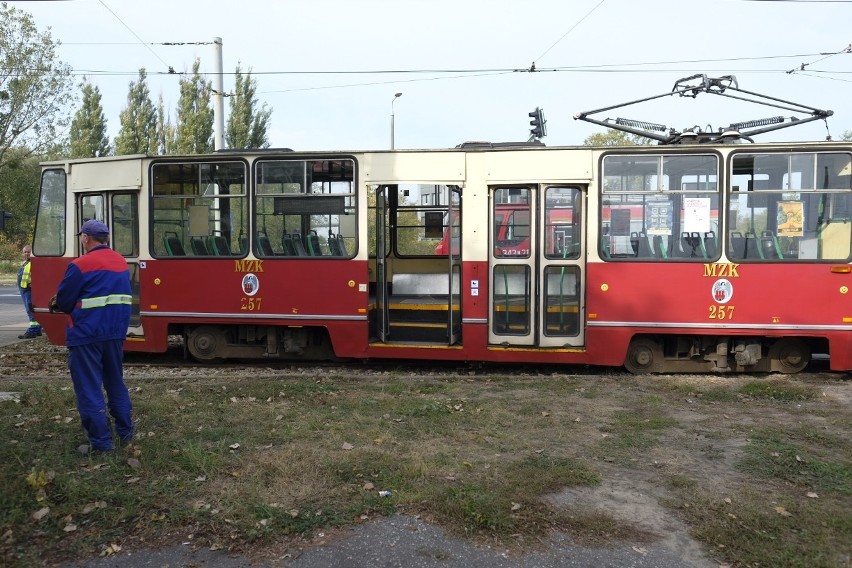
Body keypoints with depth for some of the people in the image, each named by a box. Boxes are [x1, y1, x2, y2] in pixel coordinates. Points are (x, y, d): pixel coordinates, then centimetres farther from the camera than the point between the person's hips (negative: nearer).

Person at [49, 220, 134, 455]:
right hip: (116, 333, 7)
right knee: (116, 383, 18)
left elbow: (63, 301, -10)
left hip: (86, 335, -7)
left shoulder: (80, 265, -14)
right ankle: (126, 433, 25)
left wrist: (57, 304, 14)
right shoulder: (121, 262, 9)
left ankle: (101, 444, 5)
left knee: (89, 390, 1)